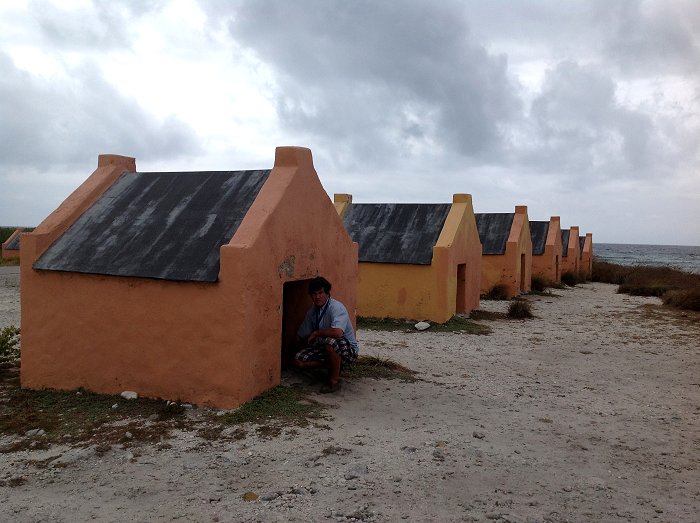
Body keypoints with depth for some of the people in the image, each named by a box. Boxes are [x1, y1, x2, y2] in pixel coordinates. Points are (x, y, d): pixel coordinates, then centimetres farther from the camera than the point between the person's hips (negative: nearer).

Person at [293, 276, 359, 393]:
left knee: (330, 341, -39)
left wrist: (316, 333, -25)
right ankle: (334, 366, 8)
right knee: (298, 360, -10)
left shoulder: (336, 307, -22)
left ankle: (334, 380, -18)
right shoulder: (312, 311, 2)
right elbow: (301, 336, 16)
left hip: (348, 349, -7)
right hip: (325, 348, 7)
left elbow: (337, 332, -40)